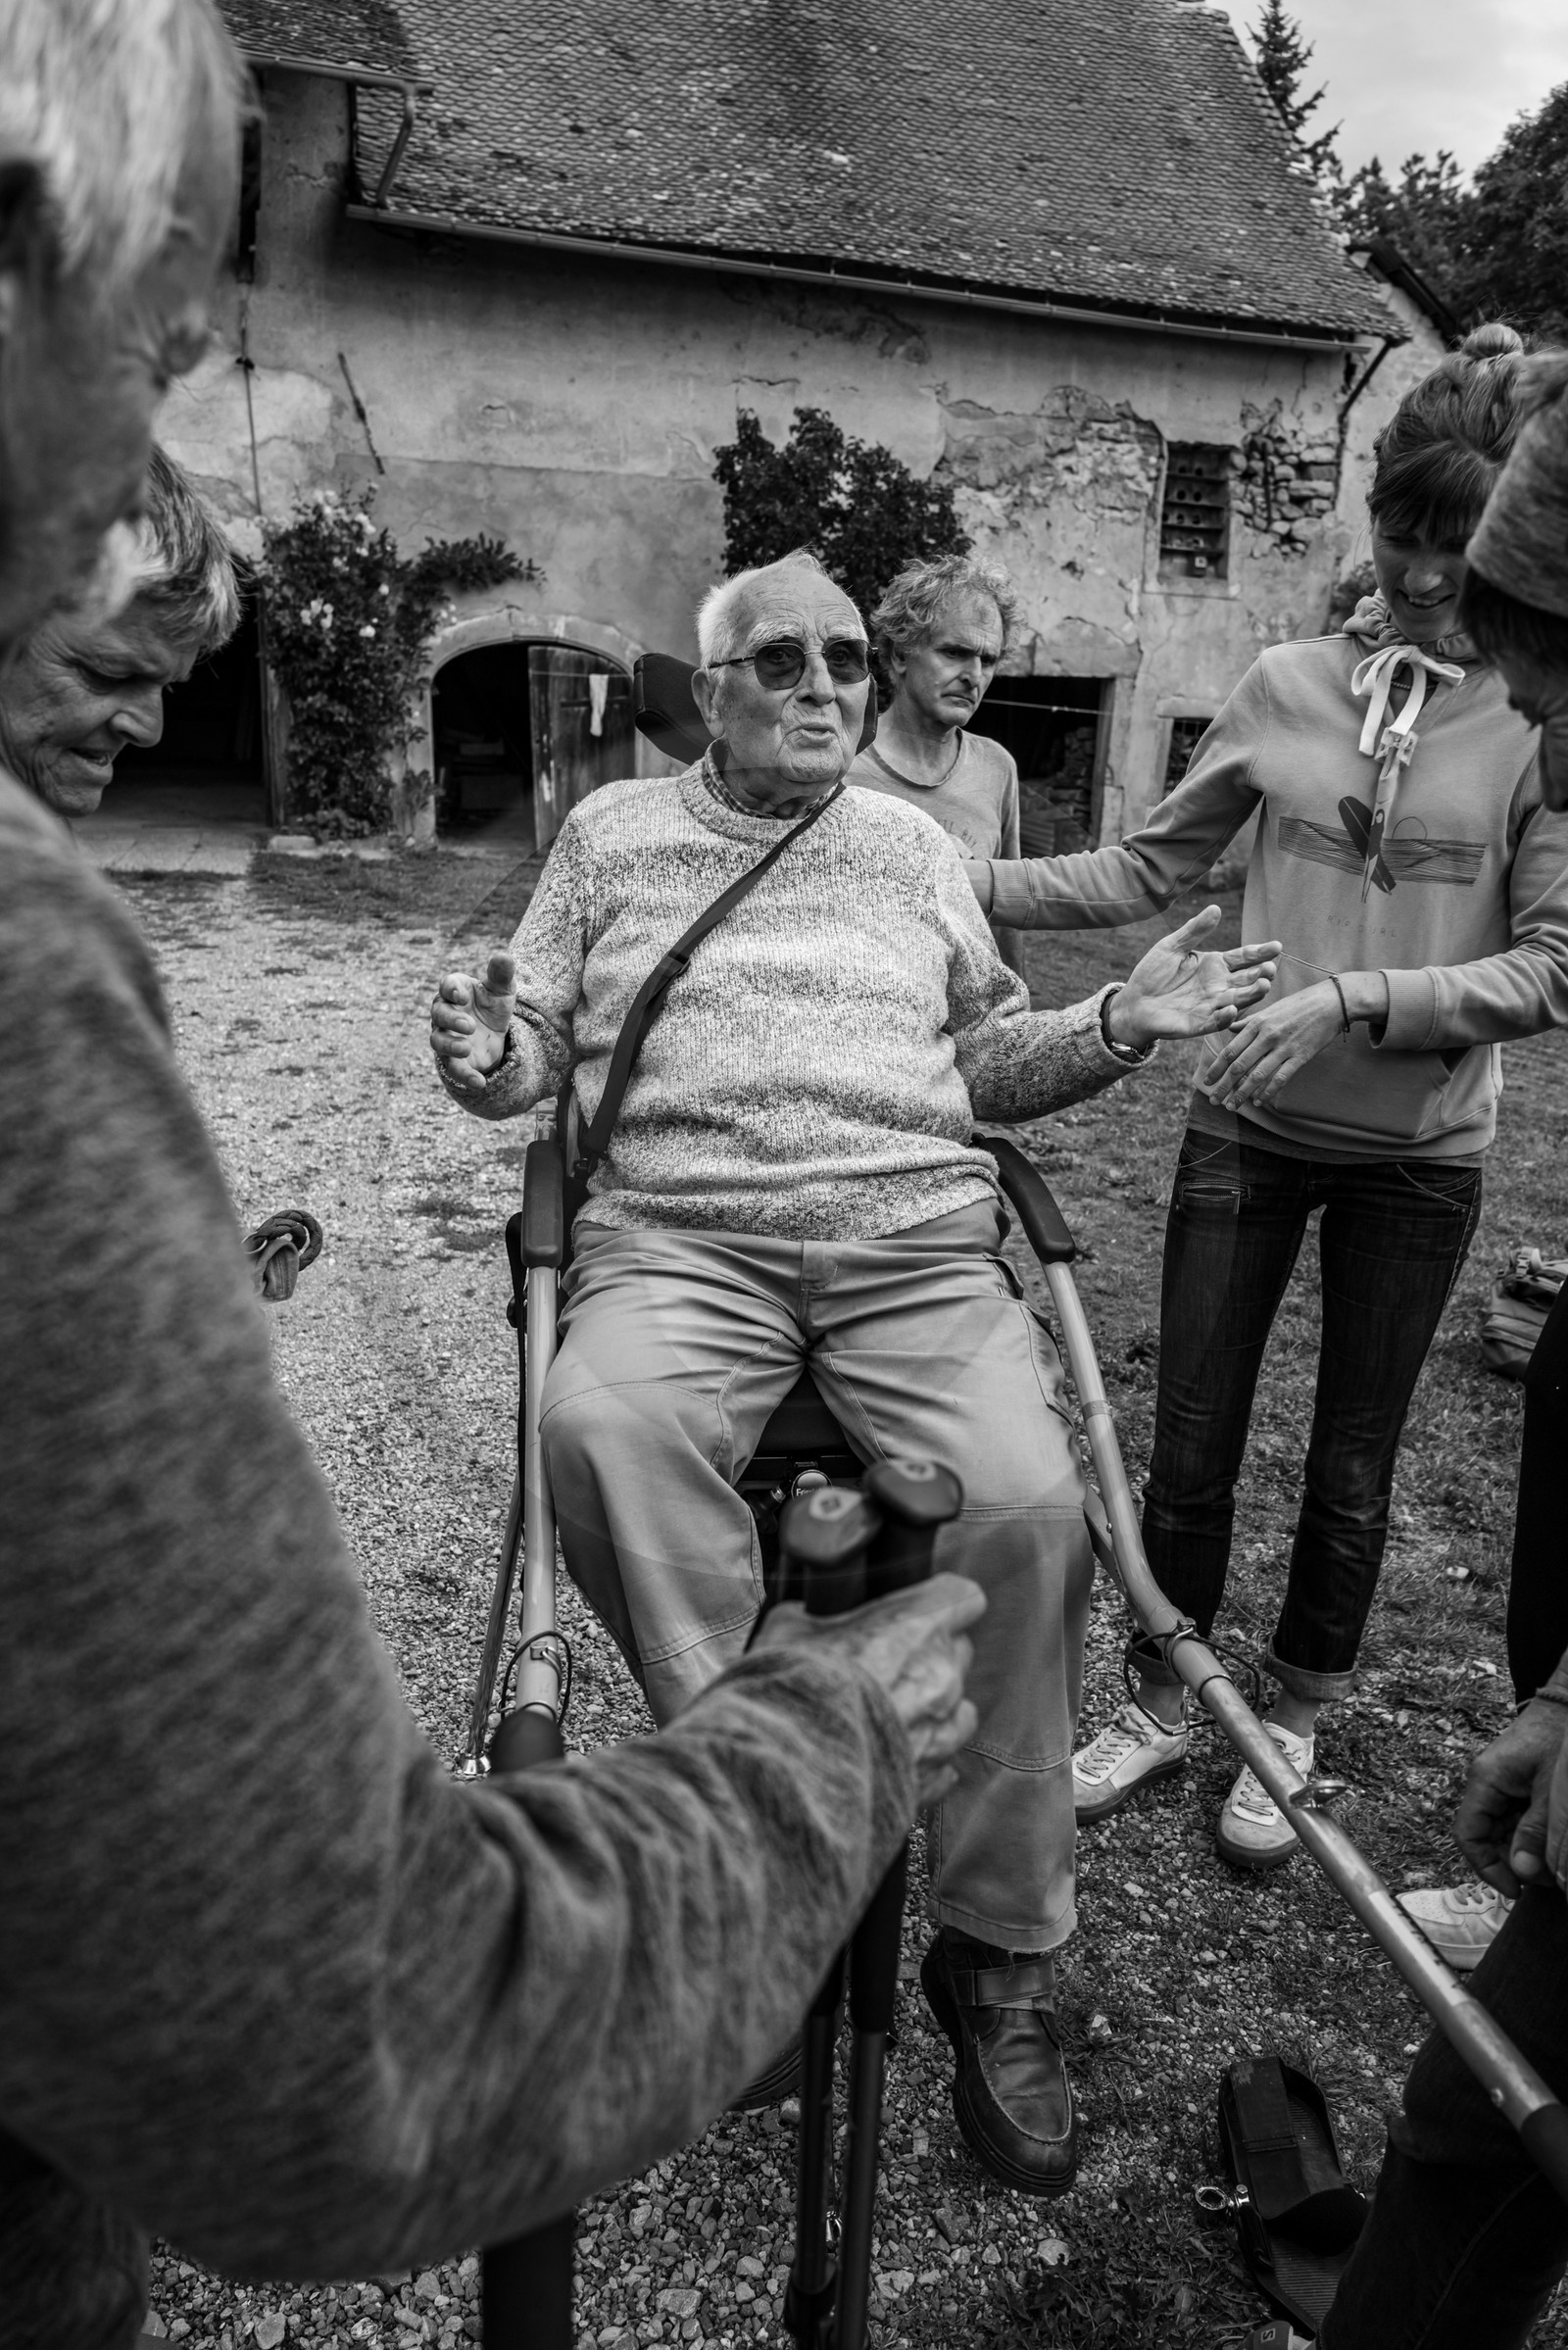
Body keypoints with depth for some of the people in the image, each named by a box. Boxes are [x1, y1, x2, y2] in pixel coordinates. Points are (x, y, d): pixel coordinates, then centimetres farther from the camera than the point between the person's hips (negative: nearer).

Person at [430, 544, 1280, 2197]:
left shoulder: (912, 846, 22)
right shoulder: (611, 832, 18)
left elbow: (989, 1060, 22)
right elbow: (542, 1048, 17)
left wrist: (1120, 1024, 5)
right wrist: (488, 1061, -7)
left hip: (920, 1239, 1)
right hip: (678, 1241, 0)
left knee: (1027, 1501, -25)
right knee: (601, 1428, -35)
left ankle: (1002, 1961, -7)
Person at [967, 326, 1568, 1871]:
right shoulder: (1288, 685, 1)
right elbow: (1152, 868, 5)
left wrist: (1355, 999, -23)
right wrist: (970, 883, -4)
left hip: (1417, 1155, -1)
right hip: (1247, 1122, 2)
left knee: (1351, 1468, 13)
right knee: (1189, 1445, 9)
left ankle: (1291, 1727, 36)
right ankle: (1157, 1705, 32)